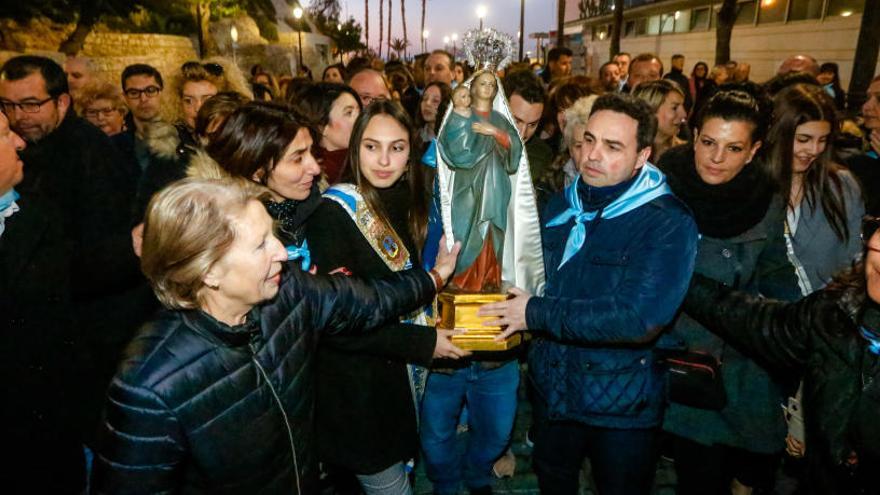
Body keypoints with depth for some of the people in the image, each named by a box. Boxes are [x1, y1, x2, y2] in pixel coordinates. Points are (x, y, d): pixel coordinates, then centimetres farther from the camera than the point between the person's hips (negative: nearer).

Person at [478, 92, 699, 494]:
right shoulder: (561, 205, 1)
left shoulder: (669, 224, -19)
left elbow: (639, 318, -30)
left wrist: (536, 313, -23)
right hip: (552, 389, 5)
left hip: (621, 404, -5)